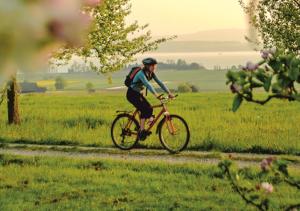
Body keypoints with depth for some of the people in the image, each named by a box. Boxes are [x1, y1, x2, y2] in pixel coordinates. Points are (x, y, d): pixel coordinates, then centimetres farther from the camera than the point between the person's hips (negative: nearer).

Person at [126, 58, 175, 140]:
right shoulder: (141, 73, -26)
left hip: (138, 93, 8)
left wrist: (169, 92, -17)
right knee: (145, 110, -20)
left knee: (149, 109, -4)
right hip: (132, 94, -8)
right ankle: (141, 131, -16)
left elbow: (160, 82, -6)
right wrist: (155, 94, -53)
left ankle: (141, 128, 7)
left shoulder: (151, 74, -2)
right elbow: (147, 84, -41)